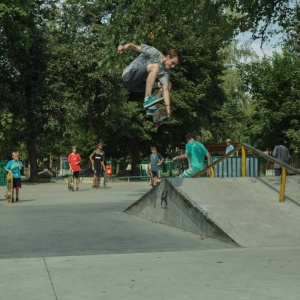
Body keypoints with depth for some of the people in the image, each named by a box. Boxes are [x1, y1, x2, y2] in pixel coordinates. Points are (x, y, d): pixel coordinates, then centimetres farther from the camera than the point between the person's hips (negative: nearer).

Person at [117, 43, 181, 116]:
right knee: (155, 66, -28)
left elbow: (165, 90, -8)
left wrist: (168, 106, -21)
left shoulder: (165, 72, 1)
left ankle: (152, 107, -12)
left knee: (168, 84, 3)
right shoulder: (155, 53, -13)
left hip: (137, 86, 7)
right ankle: (147, 99, -33)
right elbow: (133, 46, -13)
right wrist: (124, 47, -35)